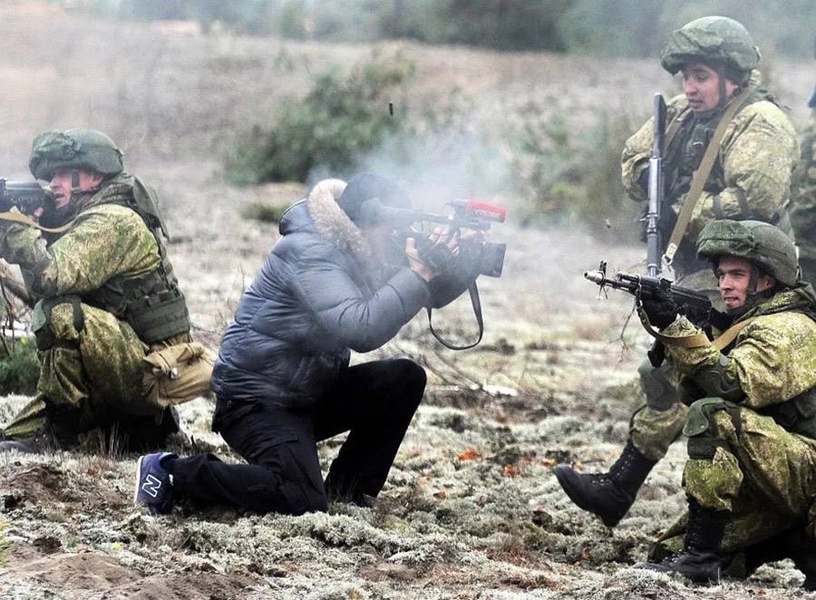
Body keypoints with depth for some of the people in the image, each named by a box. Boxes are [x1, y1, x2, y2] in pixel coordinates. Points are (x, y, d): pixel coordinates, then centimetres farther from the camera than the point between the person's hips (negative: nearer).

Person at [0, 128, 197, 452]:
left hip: (149, 371, -10)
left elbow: (53, 274, -27)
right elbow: (39, 285, 9)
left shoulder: (115, 221, -15)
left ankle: (60, 432, -22)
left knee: (60, 314, -31)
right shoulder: (81, 223, 16)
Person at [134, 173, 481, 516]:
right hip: (255, 401, -9)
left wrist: (454, 264, -14)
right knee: (302, 500, -27)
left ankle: (347, 490, 5)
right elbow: (360, 330, -36)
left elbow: (432, 294, 8)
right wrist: (417, 274, -33)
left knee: (405, 378, -3)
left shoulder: (361, 254, 5)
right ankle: (172, 473, -12)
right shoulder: (311, 254, -23)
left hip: (310, 396, 9)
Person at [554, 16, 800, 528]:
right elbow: (632, 161, 20)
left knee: (669, 376, -15)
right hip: (697, 273, 9)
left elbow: (756, 198, -24)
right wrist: (649, 175, -4)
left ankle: (618, 491, -17)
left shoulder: (760, 124, -12)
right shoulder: (682, 116, 14)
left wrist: (680, 215, -16)